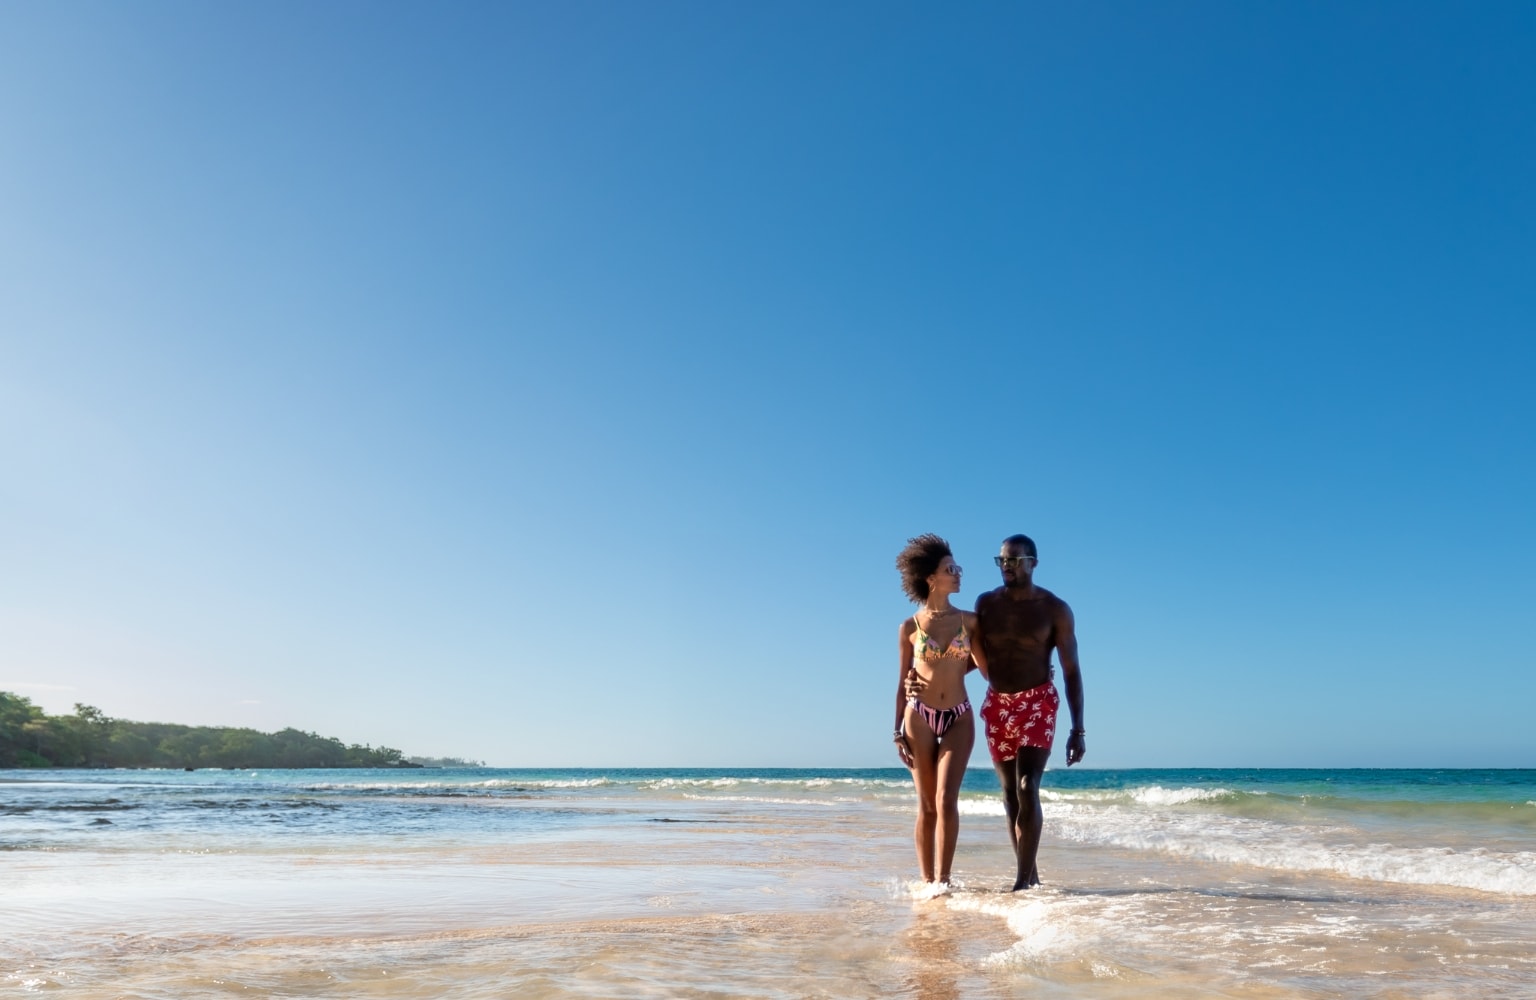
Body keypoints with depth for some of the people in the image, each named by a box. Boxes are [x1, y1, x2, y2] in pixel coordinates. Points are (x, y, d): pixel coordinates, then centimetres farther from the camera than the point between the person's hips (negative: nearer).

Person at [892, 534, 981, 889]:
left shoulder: (968, 621, 3)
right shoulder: (909, 627, 1)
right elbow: (903, 681, 6)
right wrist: (898, 731, 3)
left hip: (959, 718, 0)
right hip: (919, 717, 0)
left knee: (946, 800, -10)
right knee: (926, 806, 4)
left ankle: (942, 881, -7)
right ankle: (927, 882, 12)